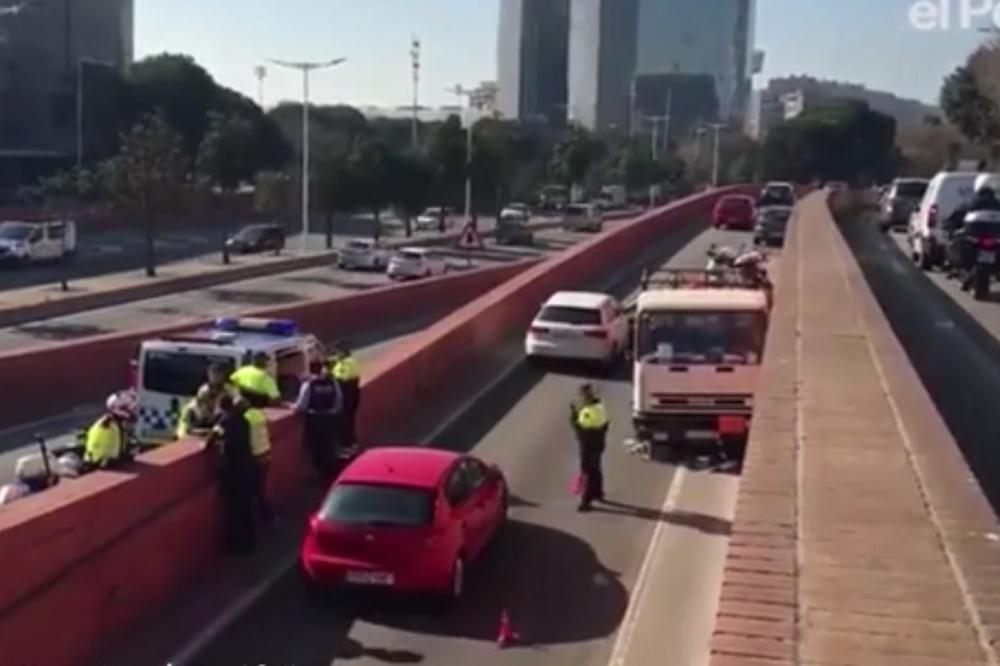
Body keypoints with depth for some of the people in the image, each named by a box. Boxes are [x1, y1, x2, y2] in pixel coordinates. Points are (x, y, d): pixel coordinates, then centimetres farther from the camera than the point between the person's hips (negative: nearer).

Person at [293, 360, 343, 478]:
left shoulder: (308, 384, -12)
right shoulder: (333, 383, -2)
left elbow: (301, 405, -10)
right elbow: (339, 401, 4)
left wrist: (293, 407, 11)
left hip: (314, 419, -4)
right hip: (330, 418, 4)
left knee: (316, 447, 9)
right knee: (328, 447, 18)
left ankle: (321, 473, 11)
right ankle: (329, 472, 26)